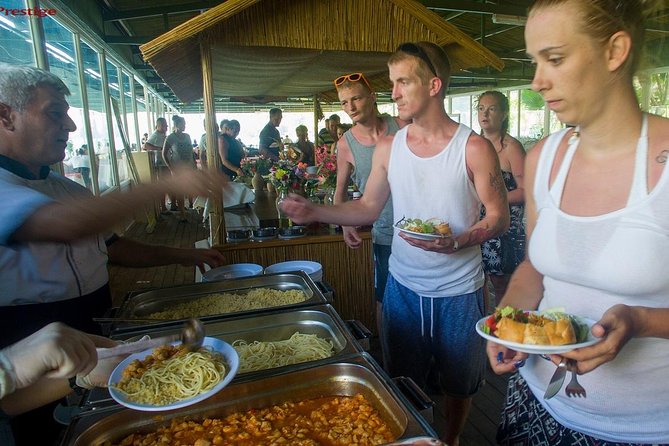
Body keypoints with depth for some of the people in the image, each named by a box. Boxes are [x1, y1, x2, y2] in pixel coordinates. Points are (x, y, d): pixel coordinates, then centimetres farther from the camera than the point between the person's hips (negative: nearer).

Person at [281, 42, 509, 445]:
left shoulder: (474, 148, -11)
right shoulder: (388, 148, 1)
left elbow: (499, 218, -9)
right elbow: (368, 208, 5)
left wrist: (456, 242, -27)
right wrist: (314, 212, -7)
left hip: (458, 290, -2)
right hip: (403, 285, 3)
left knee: (459, 381, 19)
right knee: (403, 380, 19)